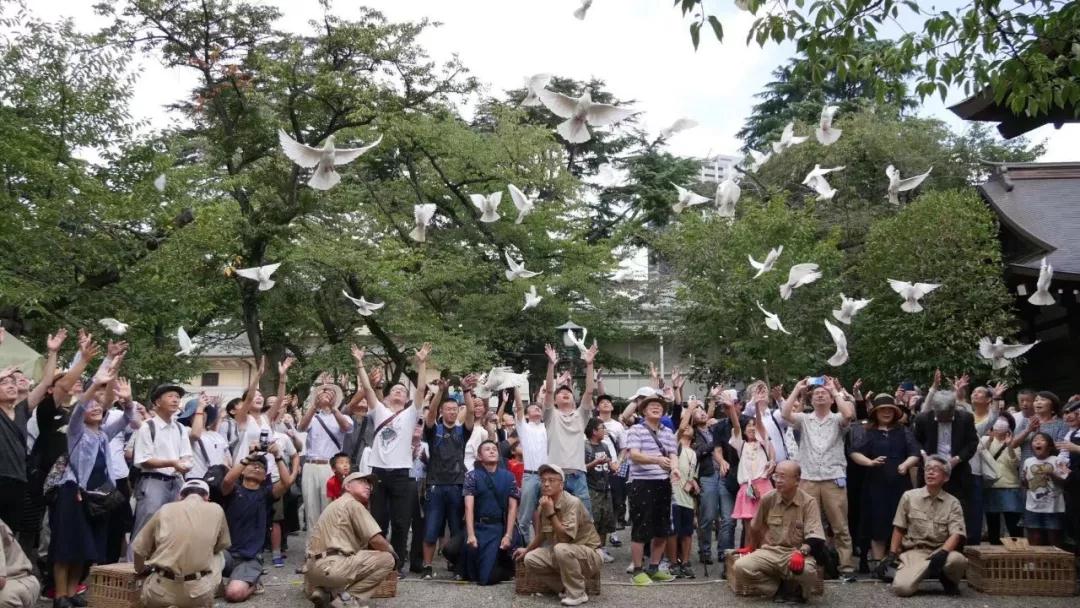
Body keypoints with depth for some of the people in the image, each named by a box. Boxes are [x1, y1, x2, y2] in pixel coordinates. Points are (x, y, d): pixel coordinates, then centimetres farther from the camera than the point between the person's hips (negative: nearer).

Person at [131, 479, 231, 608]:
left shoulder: (165, 509, 7)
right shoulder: (216, 510, 6)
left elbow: (139, 549, 14)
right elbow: (221, 546, 22)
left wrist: (140, 570, 34)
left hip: (160, 591, 2)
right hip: (199, 593, -1)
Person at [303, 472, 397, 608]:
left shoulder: (337, 504, 29)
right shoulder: (353, 504, -1)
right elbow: (376, 540, -9)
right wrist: (392, 552, 10)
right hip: (329, 566, -10)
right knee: (387, 559, -6)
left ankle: (324, 592, 9)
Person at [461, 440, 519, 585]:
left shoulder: (508, 477, 7)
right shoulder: (472, 476, 2)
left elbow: (512, 507, 4)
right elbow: (469, 506, -7)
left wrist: (508, 535, -6)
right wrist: (470, 534, -18)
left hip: (497, 528, 0)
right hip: (477, 527, 0)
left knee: (486, 577, -10)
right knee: (469, 575, -4)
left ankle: (507, 569, 23)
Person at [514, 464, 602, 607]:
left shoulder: (572, 503, -23)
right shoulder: (542, 505, -2)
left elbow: (565, 539, -31)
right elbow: (541, 535, 17)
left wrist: (551, 512, -29)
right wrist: (526, 550, 12)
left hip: (589, 555, -7)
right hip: (562, 555, 7)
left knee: (561, 549, -36)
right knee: (530, 560, -11)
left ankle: (577, 593, -16)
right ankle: (566, 585, 2)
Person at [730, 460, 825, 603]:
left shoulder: (809, 502, -8)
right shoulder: (767, 499, 1)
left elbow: (815, 537, -17)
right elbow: (755, 527, 20)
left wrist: (801, 552, -36)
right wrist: (750, 547, 33)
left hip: (796, 553, -3)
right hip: (769, 551, 3)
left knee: (806, 570, -38)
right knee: (740, 567, -24)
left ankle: (796, 589, 0)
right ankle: (780, 589, -7)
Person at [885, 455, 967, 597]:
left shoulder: (953, 503, 3)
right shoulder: (909, 496, 5)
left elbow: (956, 534, -7)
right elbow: (899, 529, 10)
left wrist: (943, 553, -26)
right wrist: (892, 554, 2)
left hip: (940, 551, 1)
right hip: (914, 551, -1)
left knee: (958, 559, -37)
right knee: (902, 588, -29)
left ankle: (949, 580, 1)